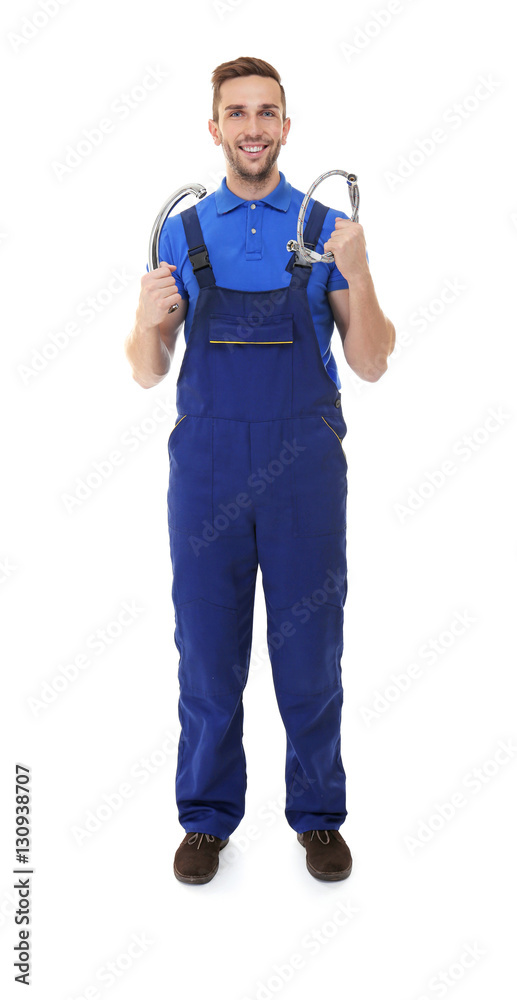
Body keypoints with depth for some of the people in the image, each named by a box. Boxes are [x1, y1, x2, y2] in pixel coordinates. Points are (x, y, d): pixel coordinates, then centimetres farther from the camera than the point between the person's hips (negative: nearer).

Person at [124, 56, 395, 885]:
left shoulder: (329, 229, 3)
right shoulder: (181, 233, 6)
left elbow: (371, 365, -2)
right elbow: (148, 373, 5)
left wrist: (358, 277, -18)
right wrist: (150, 320, -16)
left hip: (305, 470, -1)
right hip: (206, 467, 1)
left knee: (310, 652, 7)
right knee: (208, 652, 8)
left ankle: (319, 816, 25)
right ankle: (208, 817, 25)